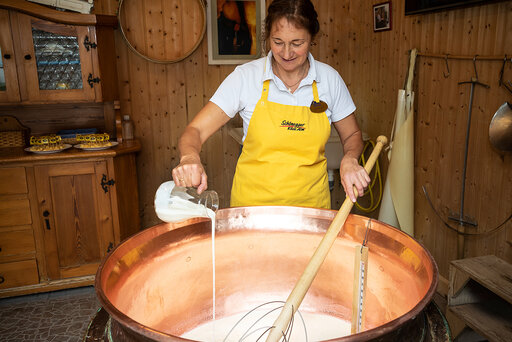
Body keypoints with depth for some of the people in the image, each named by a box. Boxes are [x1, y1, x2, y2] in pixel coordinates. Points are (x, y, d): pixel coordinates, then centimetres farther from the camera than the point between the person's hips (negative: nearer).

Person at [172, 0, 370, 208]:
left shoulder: (329, 78, -4)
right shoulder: (245, 76, -9)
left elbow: (352, 135, 9)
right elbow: (195, 130, -11)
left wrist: (349, 160, -12)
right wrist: (189, 158, -32)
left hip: (311, 203, 1)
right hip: (252, 201, -1)